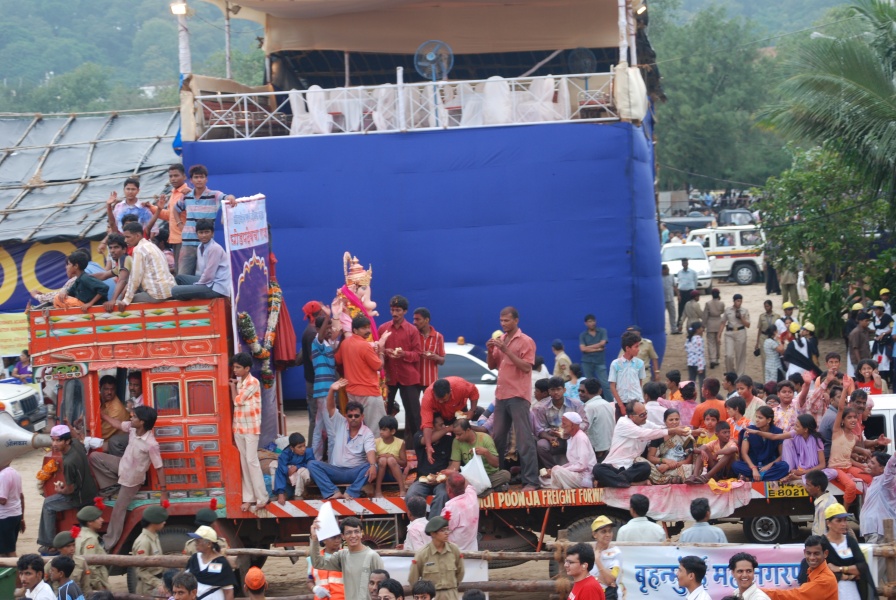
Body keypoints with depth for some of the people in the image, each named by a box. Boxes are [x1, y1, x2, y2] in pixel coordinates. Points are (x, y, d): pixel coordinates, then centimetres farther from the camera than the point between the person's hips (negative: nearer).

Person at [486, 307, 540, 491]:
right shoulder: (500, 340, 14)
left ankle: (530, 481, -13)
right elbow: (492, 366, 18)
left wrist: (505, 349, -20)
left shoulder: (526, 341, -6)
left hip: (518, 396, -7)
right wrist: (491, 351, -3)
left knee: (524, 439, -10)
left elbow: (526, 367, -16)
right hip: (501, 395, 7)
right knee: (498, 438, 11)